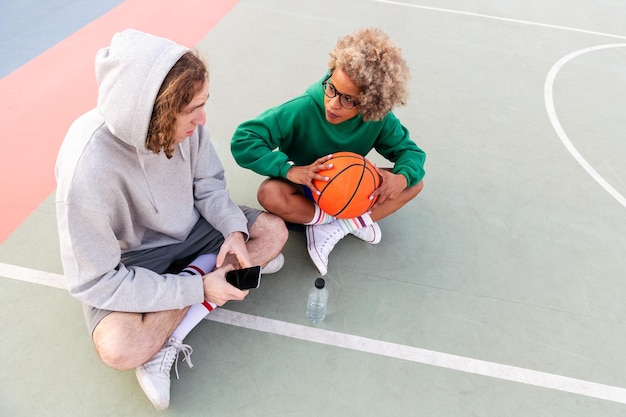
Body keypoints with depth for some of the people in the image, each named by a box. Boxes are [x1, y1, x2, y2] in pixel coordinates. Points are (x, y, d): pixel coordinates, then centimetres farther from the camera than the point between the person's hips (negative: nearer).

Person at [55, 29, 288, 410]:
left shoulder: (182, 122, -21)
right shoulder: (87, 166, -34)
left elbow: (208, 184, -2)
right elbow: (95, 282, -25)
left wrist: (234, 230, -19)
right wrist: (199, 288, -27)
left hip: (189, 228, 7)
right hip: (129, 259, -6)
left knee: (273, 229, -6)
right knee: (120, 348, -30)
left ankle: (171, 336, -10)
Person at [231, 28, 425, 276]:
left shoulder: (379, 119, -20)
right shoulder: (303, 109, -30)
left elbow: (409, 151, -7)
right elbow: (243, 140, -30)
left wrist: (403, 177, -31)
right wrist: (289, 169, -43)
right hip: (305, 191, -3)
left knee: (415, 183, -14)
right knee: (269, 194, -37)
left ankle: (333, 229, -20)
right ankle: (353, 220, -19)